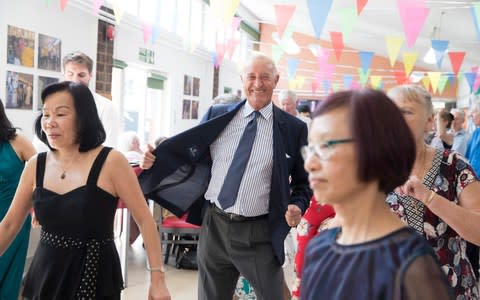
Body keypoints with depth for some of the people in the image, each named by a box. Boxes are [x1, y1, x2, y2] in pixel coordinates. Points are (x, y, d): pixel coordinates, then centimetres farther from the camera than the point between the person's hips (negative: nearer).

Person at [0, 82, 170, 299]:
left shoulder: (110, 162, -12)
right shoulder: (35, 165, 0)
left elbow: (144, 220, -10)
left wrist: (158, 279, -13)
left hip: (94, 275, -4)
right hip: (46, 273, 4)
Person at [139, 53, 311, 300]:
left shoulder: (294, 128, -2)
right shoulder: (217, 115, 3)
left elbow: (303, 181, 6)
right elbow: (192, 157, 10)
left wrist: (297, 206, -12)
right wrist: (155, 161, -3)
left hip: (260, 233, -2)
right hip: (214, 226, 3)